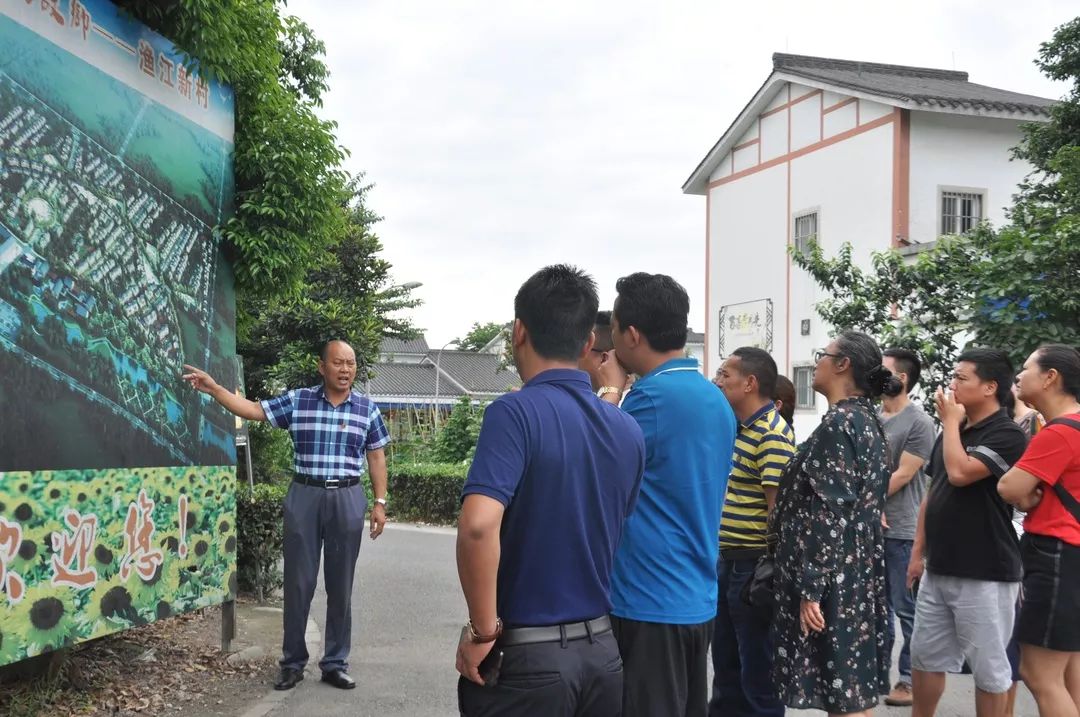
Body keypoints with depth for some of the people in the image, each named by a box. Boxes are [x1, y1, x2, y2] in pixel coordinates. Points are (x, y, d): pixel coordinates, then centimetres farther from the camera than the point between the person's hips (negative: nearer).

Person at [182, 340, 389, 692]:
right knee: (298, 582, 5)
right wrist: (213, 388, -8)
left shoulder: (367, 408, 4)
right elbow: (254, 410, 3)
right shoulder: (297, 400, 2)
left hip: (347, 499, 0)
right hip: (304, 496, 0)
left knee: (340, 585, 6)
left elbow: (376, 457, 7)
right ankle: (293, 663, 17)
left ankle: (335, 663, 17)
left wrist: (379, 502, 2)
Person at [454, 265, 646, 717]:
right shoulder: (628, 430, 4)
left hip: (524, 655, -5)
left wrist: (484, 630, -18)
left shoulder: (516, 412, -16)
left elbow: (478, 525, -29)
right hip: (601, 650, 6)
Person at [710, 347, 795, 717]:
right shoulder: (733, 426, 10)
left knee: (757, 667, 5)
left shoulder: (773, 435, -18)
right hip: (726, 560, 9)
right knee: (725, 660, 20)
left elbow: (779, 508, -19)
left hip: (754, 565, -9)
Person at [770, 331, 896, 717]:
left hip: (834, 575, -9)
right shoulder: (867, 419, 11)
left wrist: (810, 588, -20)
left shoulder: (838, 424, -17)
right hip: (859, 568, 9)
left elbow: (828, 514, -22)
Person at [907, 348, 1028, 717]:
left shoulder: (1007, 436, -12)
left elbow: (959, 473, -25)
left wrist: (951, 421, -12)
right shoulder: (951, 433, 13)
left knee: (988, 667, 5)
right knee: (924, 658, 14)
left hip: (984, 574, -8)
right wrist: (918, 553, 15)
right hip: (938, 570, 8)